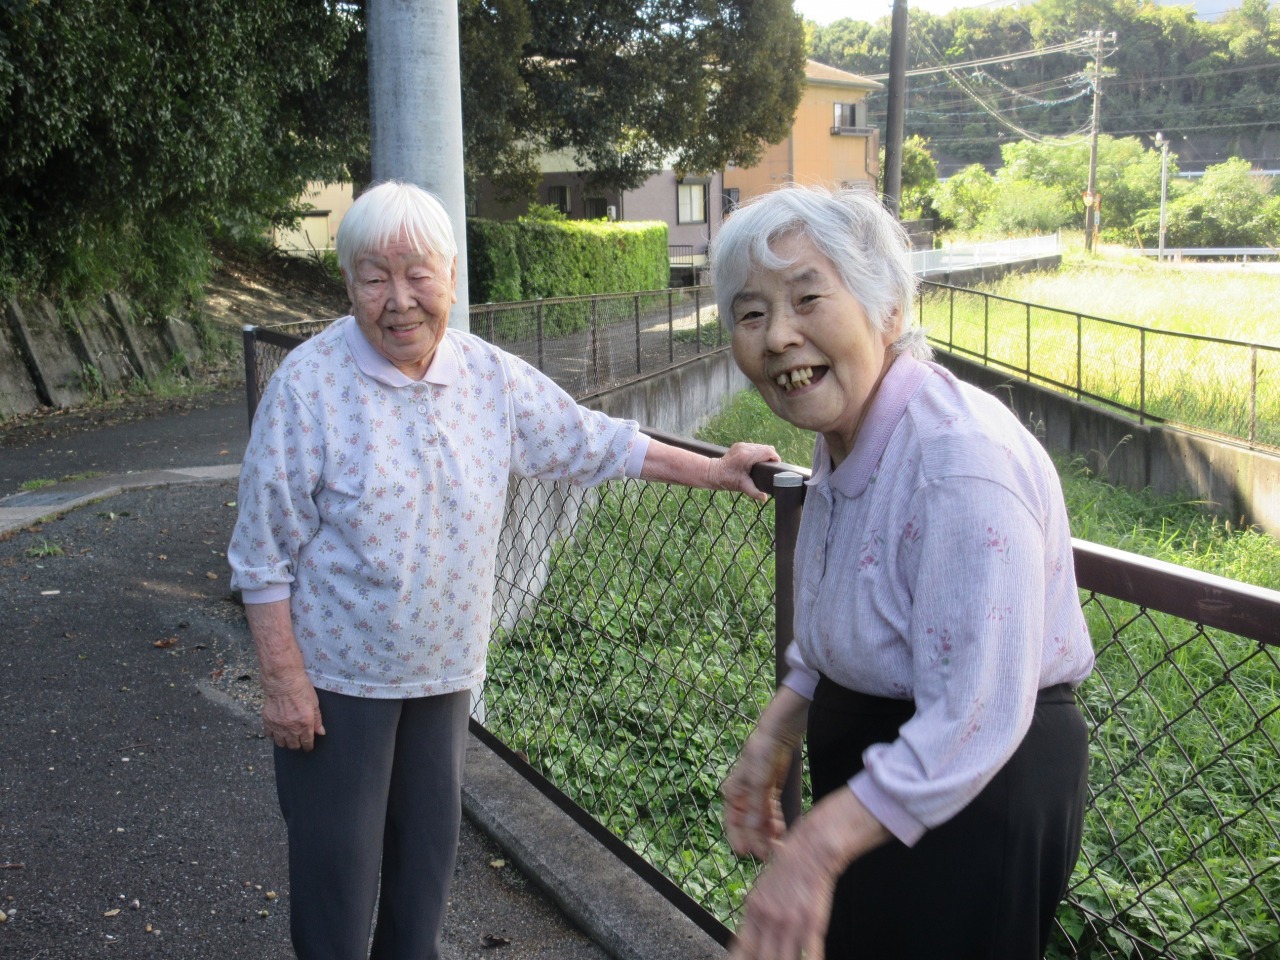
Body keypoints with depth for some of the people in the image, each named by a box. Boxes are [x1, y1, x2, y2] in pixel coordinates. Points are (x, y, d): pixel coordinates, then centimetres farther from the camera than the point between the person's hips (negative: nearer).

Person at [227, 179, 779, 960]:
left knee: (429, 854, 17)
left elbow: (594, 443, 8)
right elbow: (265, 552, -13)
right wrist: (284, 679, -13)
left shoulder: (492, 378, -3)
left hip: (445, 669, 5)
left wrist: (713, 472, 8)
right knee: (338, 871, 5)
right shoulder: (310, 383, -16)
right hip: (338, 675, -4)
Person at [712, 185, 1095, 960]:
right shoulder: (843, 436, -1)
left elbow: (972, 724, -31)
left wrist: (815, 851, -30)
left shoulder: (963, 459, -30)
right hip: (870, 755, 9)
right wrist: (775, 736, 10)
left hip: (975, 788, -9)